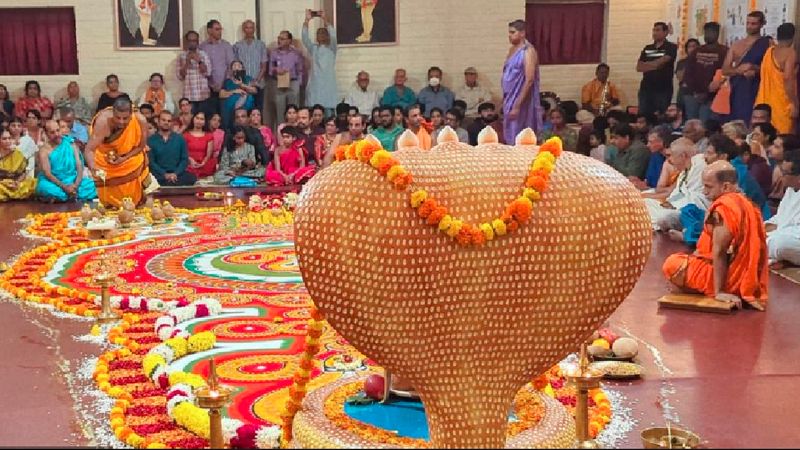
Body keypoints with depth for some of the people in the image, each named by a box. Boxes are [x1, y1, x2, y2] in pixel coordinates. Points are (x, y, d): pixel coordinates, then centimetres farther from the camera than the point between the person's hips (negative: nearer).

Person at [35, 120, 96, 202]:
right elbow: (47, 174, -11)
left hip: (73, 182, 3)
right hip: (55, 183, -3)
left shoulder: (71, 145, 9)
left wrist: (75, 185, -18)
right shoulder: (44, 150, 0)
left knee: (91, 185, -23)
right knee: (45, 188, -37)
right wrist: (65, 187, -25)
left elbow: (80, 167, 2)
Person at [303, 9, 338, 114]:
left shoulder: (331, 48, 7)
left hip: (328, 84, -2)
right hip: (315, 84, 2)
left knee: (328, 108, -8)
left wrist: (324, 20, -17)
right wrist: (307, 20, -9)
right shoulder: (313, 48, 15)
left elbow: (333, 36, -10)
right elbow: (305, 37, 2)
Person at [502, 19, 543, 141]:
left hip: (521, 103, -8)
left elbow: (529, 80, -21)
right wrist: (506, 102, 13)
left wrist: (517, 106, -24)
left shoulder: (528, 51, -13)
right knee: (511, 138, 10)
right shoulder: (512, 50, 13)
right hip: (510, 100, 8)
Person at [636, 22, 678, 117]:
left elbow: (660, 62, -12)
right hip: (646, 88, 5)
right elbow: (639, 67, 7)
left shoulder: (671, 47, 0)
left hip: (663, 89, -4)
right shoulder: (647, 48, 16)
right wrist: (653, 65, -7)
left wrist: (646, 65, 3)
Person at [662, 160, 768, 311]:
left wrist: (718, 291, -21)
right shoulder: (744, 203, 7)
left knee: (671, 265, -2)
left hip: (731, 280, -10)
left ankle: (723, 291, 2)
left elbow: (719, 252, -22)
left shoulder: (723, 207, -22)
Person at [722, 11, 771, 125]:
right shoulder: (736, 45, 14)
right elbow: (724, 70, 10)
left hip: (756, 90, -4)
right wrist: (739, 70, -9)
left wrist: (755, 69, -17)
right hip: (737, 90, 4)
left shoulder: (767, 43, 2)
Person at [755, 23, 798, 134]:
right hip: (783, 103, -7)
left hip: (767, 102, 7)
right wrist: (794, 104, -18)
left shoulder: (769, 51, 9)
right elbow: (788, 79, -19)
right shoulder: (790, 53, -10)